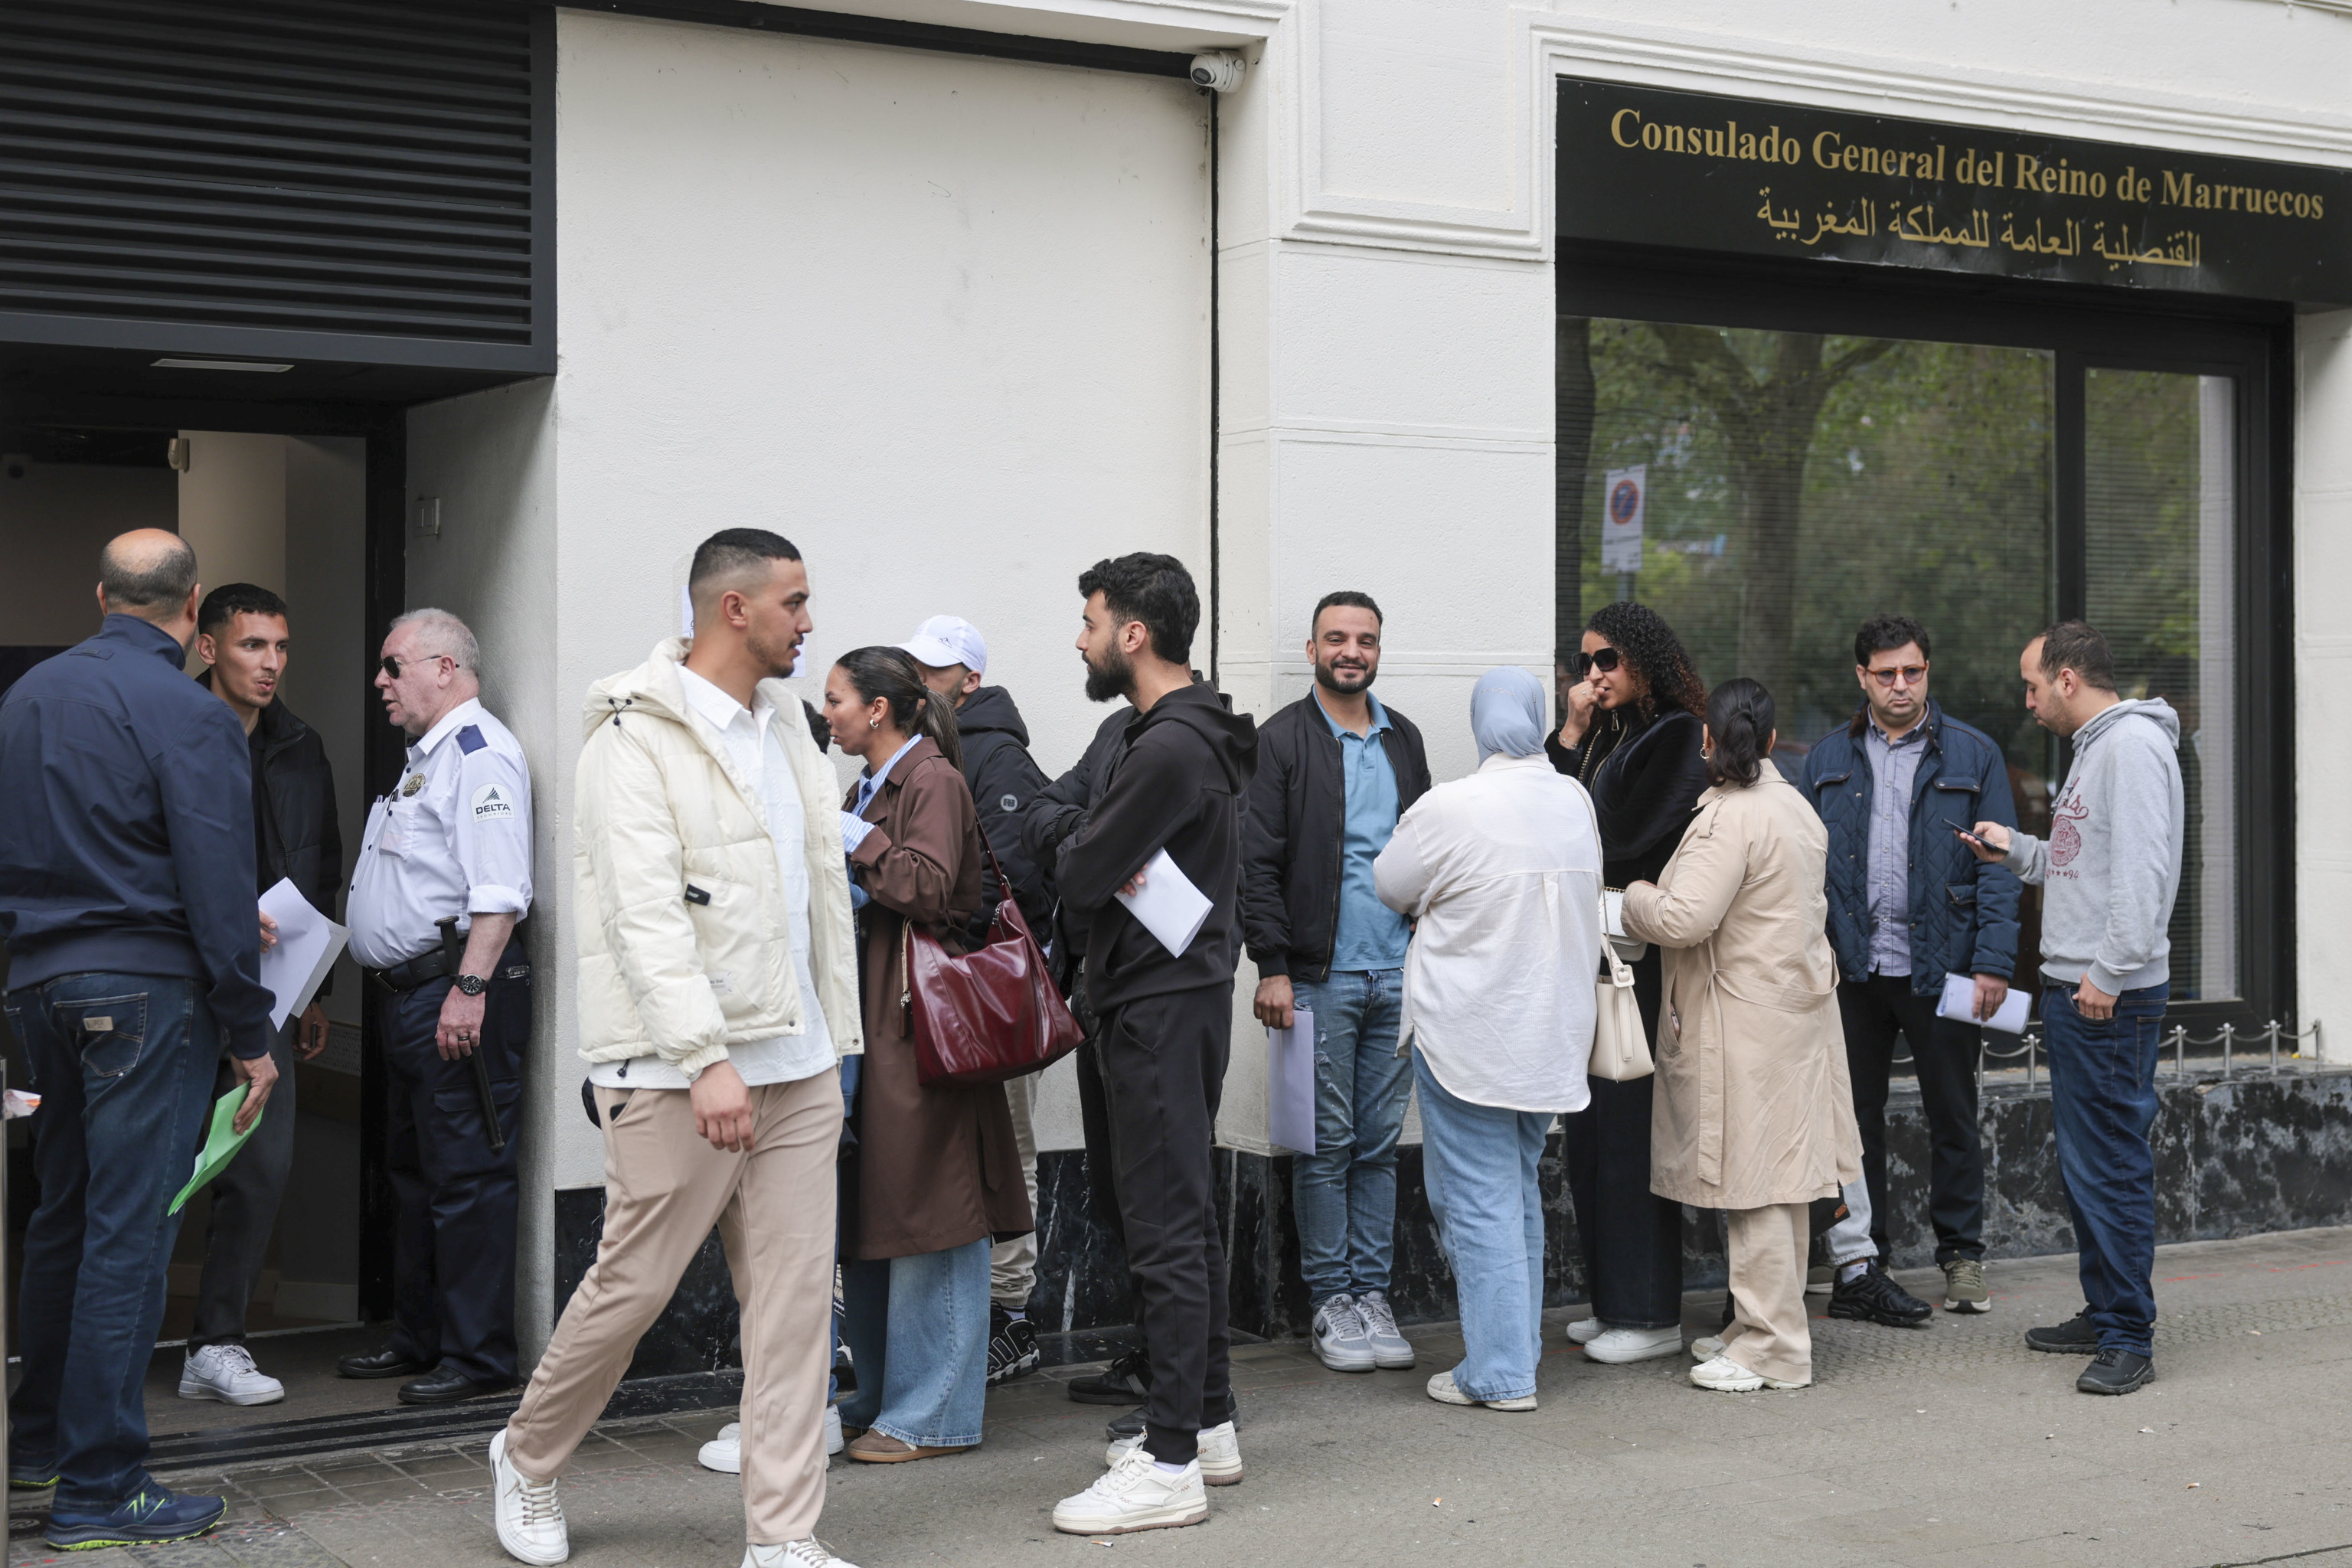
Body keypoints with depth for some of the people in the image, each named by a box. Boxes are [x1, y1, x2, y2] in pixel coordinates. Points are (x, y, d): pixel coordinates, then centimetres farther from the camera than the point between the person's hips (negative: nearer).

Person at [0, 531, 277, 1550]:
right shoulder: (189, 716, -12)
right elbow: (219, 891, -15)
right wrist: (250, 1034, -9)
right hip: (146, 989, -8)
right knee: (127, 1235, -4)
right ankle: (98, 1490, -1)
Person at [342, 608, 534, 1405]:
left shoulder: (479, 751, -12)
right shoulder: (426, 756, 21)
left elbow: (499, 891, -22)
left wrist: (469, 988, -27)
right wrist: (394, 993, 21)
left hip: (456, 989, -11)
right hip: (407, 994, 11)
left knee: (466, 1178, -7)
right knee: (413, 1171, 16)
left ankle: (478, 1356, -1)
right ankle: (419, 1340, 26)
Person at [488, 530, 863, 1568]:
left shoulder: (784, 727, 14)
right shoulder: (638, 736, -10)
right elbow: (643, 915, -19)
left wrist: (833, 1039, 16)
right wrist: (706, 1058, -26)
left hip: (796, 1068, 7)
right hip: (676, 1072, -7)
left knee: (796, 1298, 4)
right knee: (633, 1285, 3)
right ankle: (527, 1459, 29)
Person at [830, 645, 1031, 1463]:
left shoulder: (934, 781, -9)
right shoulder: (869, 787, 17)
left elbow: (928, 887, -21)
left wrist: (853, 838, -14)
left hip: (926, 1021, -9)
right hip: (873, 1018, 9)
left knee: (923, 1216, -3)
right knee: (866, 1218, 12)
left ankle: (933, 1416, 4)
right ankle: (881, 1396, 23)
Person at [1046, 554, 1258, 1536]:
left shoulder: (1171, 748, -19)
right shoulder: (1187, 735, 15)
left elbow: (1074, 876, -20)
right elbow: (1087, 874, 14)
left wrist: (1090, 864, 1)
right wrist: (1109, 866, -8)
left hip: (1163, 1006, -11)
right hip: (1177, 992, 11)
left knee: (1166, 1229, -8)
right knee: (1184, 1219, 16)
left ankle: (1169, 1465, -5)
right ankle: (1207, 1423, 25)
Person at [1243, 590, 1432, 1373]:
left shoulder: (1402, 739, 14)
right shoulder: (1282, 741, -2)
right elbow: (1258, 863, -6)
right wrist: (1273, 966, -12)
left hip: (1399, 975, 4)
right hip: (1320, 977, -4)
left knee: (1381, 1142, 8)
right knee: (1327, 1144, 1)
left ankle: (1371, 1291, 15)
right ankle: (1330, 1299, 10)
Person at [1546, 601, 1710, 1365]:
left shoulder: (1678, 741, -9)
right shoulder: (1600, 739, 17)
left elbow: (1631, 845, -15)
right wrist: (1571, 737, 1)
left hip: (1642, 961, -9)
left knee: (1631, 1127, -6)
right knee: (1586, 1130, 11)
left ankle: (1651, 1314, 2)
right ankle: (1612, 1301, 20)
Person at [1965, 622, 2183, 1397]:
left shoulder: (2133, 744, -14)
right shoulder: (2091, 747, 19)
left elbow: (2142, 870, -23)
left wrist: (2110, 974, -25)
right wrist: (2017, 848, 16)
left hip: (2112, 999, -11)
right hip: (2072, 988, 11)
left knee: (2112, 1166, -6)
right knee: (2083, 1164, 16)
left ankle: (2129, 1339, 0)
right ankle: (2103, 1313, 25)